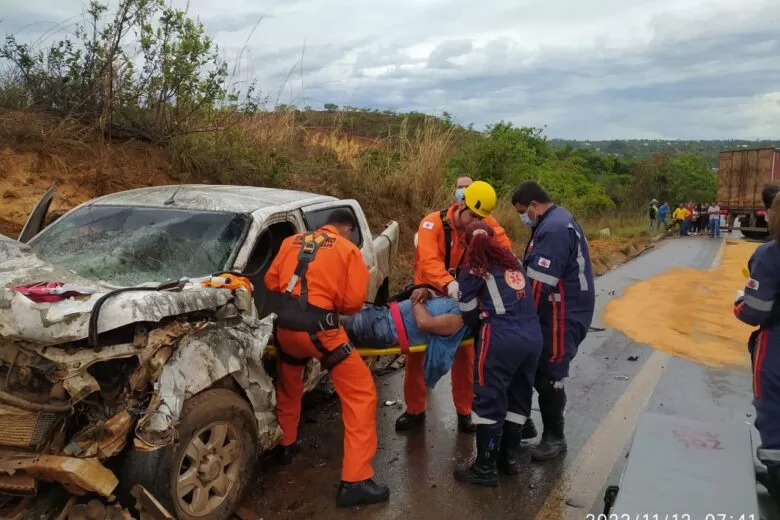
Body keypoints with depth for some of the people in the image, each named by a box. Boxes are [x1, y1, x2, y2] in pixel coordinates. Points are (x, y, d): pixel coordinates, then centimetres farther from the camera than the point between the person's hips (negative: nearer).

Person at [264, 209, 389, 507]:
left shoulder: (292, 241, 16)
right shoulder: (348, 250, 3)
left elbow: (271, 282, 19)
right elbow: (354, 301, -3)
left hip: (284, 326, 6)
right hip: (319, 329, -6)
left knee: (288, 387, 32)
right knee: (361, 394, 1)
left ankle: (286, 445, 50)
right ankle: (355, 481, -2)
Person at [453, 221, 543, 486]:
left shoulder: (475, 269, 1)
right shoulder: (514, 261, 18)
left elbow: (465, 306, 2)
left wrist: (457, 286, 19)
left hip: (501, 340, -6)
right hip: (533, 336, 7)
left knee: (489, 400, 3)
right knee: (519, 397, 17)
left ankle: (486, 468, 9)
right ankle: (509, 456, 29)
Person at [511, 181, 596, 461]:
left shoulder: (555, 229, -23)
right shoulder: (555, 222, 13)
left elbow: (539, 282, -26)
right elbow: (536, 272, 16)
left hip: (562, 316, -10)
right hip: (556, 312, 10)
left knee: (549, 376, -1)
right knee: (537, 369, 17)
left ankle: (554, 438, 14)